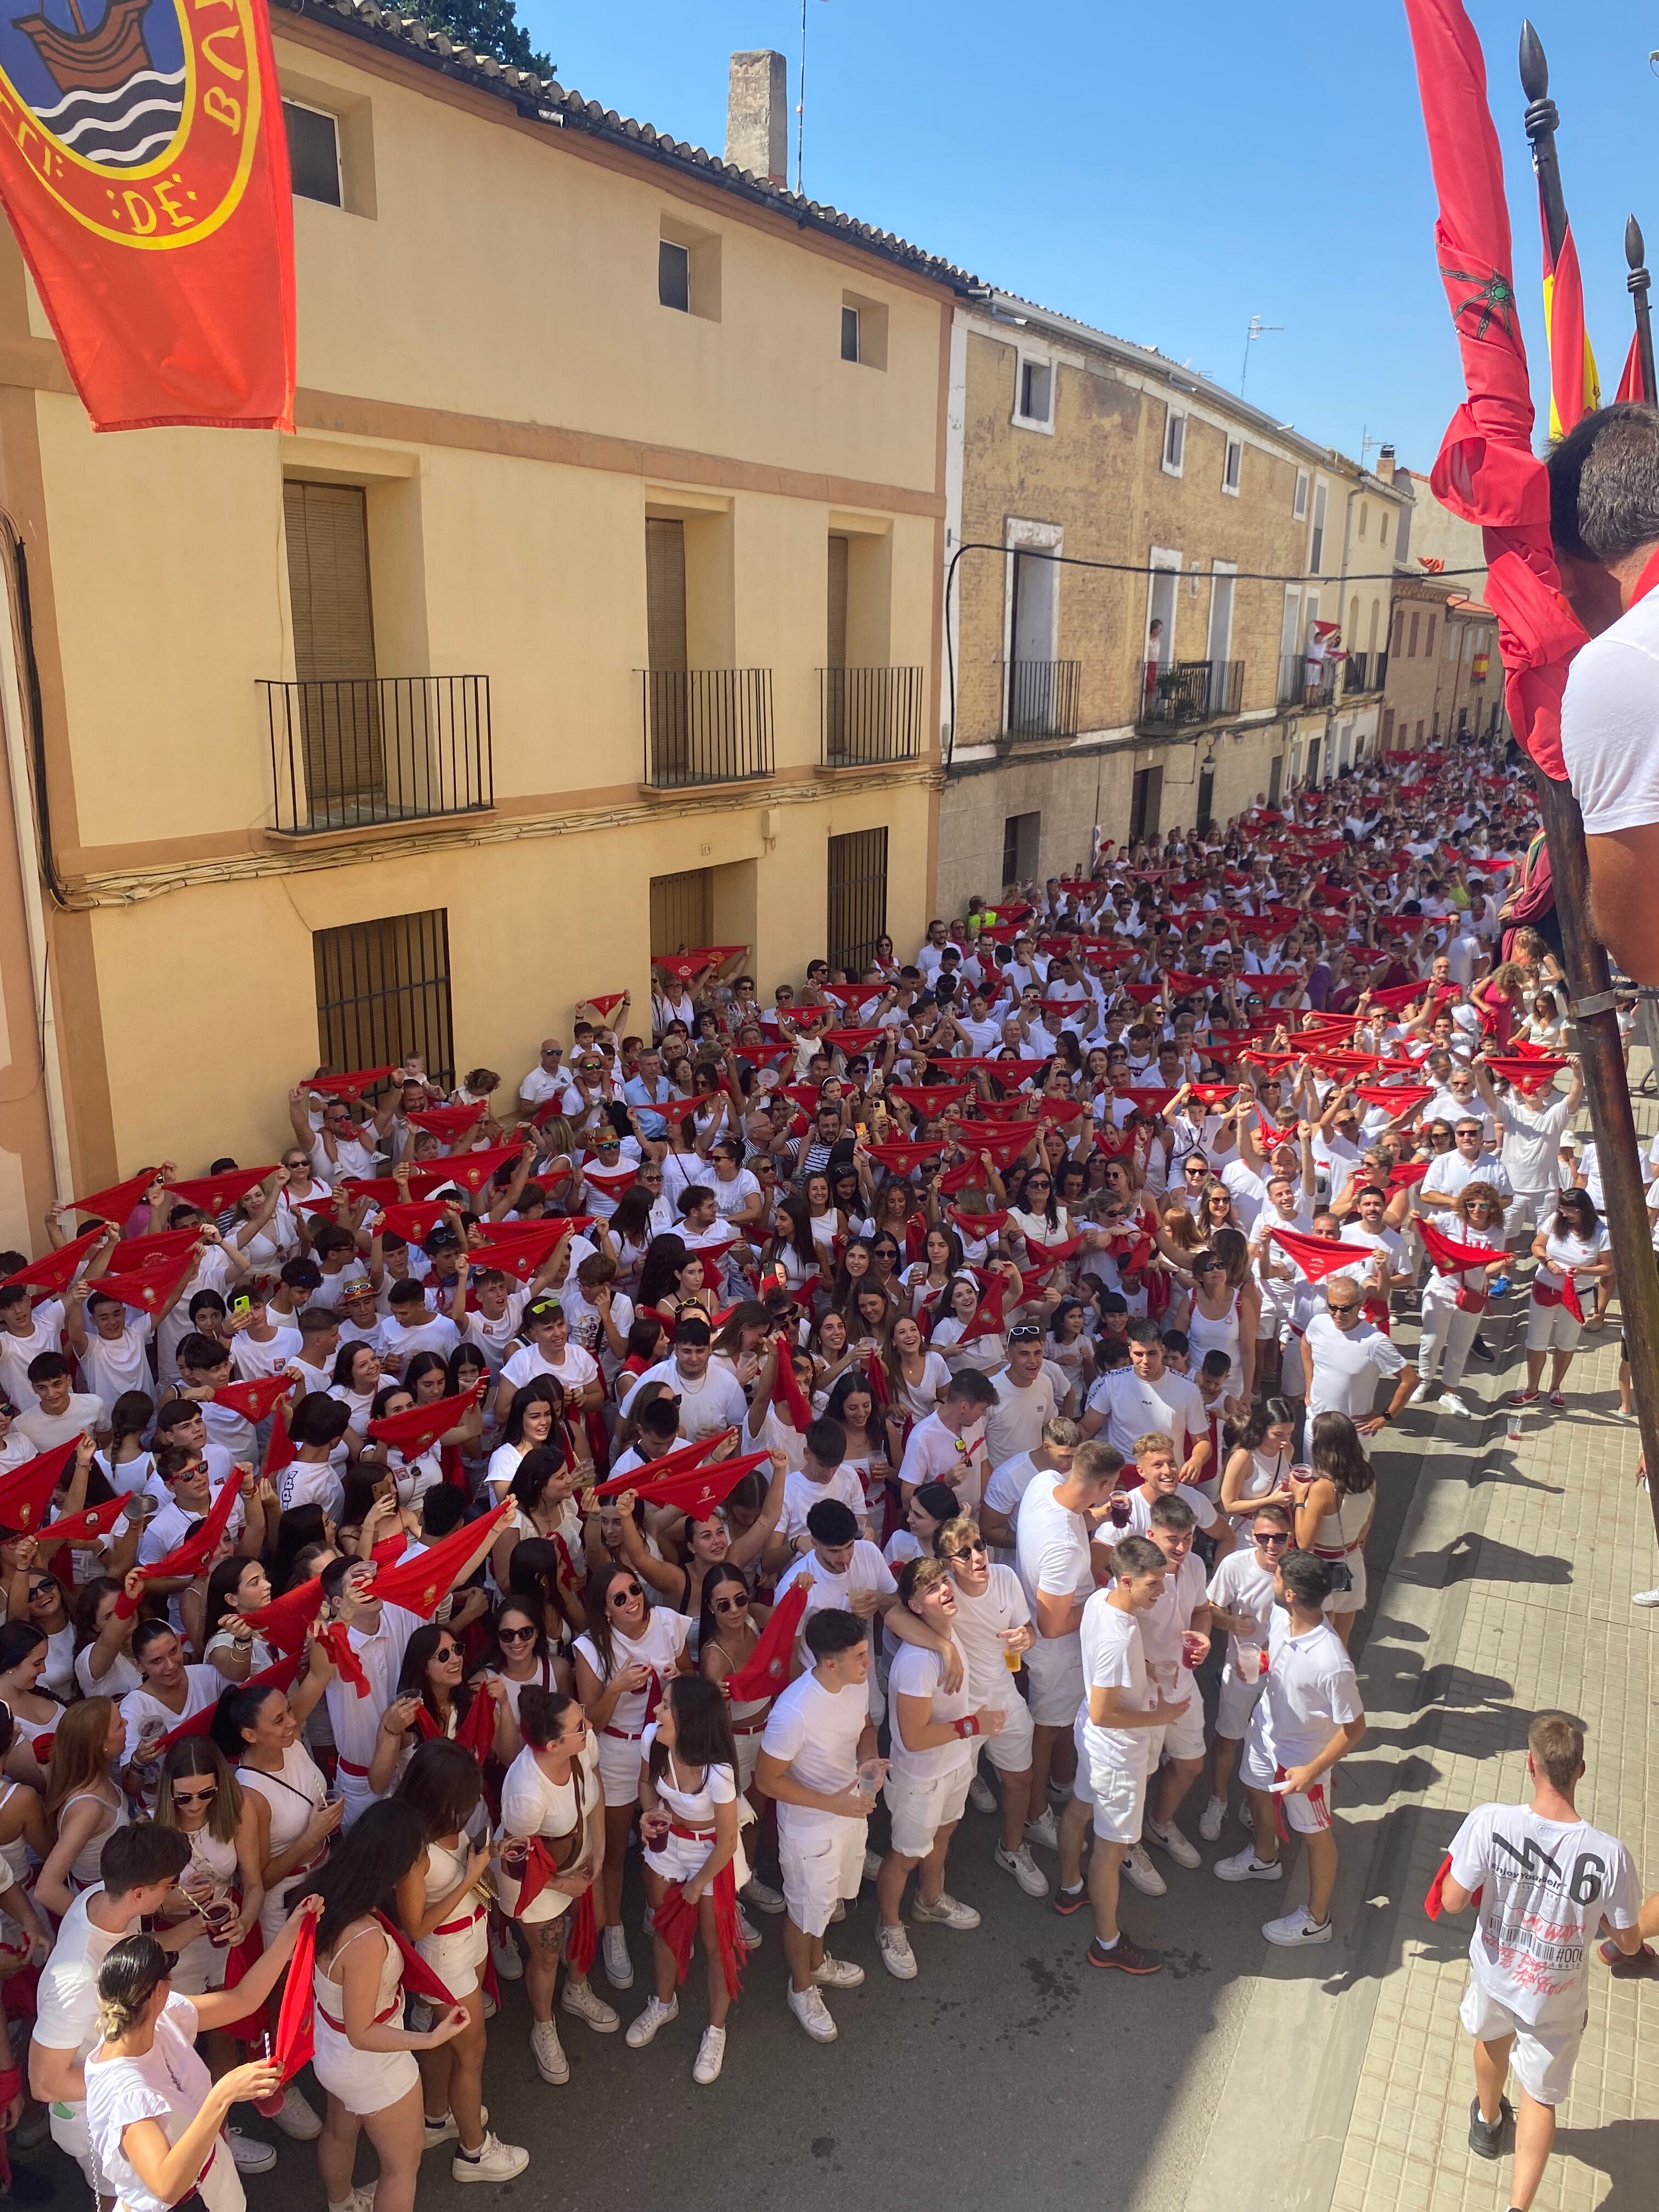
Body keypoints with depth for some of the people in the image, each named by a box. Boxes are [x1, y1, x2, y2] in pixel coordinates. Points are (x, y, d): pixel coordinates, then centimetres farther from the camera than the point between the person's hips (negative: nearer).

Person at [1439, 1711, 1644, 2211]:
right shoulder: (1609, 1854, -31)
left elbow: (1453, 1902, -21)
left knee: (1492, 2039, 34)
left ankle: (1488, 2123, 61)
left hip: (1495, 1973, 2)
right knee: (1541, 2096, 23)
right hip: (1556, 2001, -1)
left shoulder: (1490, 1823, -33)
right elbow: (1630, 1945, -15)